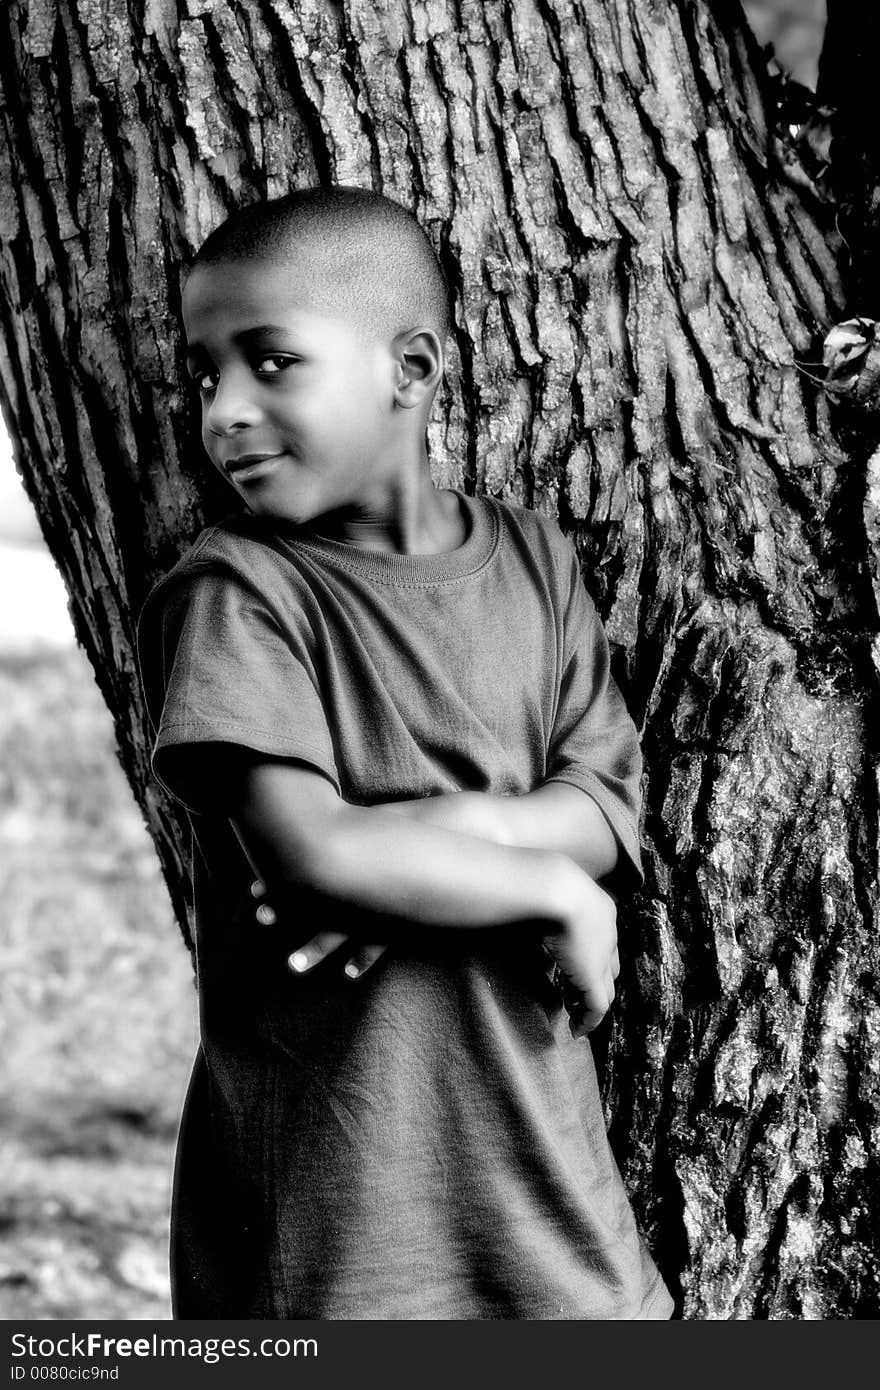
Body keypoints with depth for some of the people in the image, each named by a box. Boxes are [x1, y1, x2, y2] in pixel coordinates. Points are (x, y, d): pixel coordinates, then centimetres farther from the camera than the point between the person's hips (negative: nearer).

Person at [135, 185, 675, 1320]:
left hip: (538, 1143, 5)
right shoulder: (230, 596, -10)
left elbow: (612, 811, 1)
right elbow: (309, 853, -21)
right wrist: (553, 889, -12)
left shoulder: (529, 560, 6)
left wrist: (451, 825, -18)